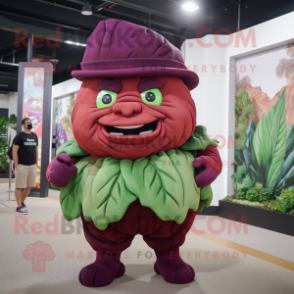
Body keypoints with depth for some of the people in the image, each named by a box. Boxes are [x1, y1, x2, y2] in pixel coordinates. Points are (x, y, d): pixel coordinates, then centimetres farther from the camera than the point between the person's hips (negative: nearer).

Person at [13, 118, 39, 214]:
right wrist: (16, 166, -12)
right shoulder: (19, 136, -4)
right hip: (22, 166, -6)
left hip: (32, 166, 6)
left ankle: (22, 202, 26)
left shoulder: (34, 136, 13)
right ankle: (19, 206, 7)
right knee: (19, 187, 1)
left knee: (29, 186, 10)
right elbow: (14, 151, -7)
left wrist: (36, 164, 14)